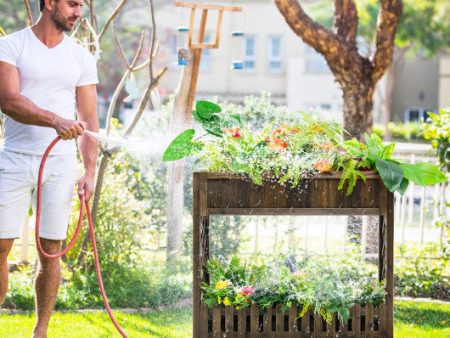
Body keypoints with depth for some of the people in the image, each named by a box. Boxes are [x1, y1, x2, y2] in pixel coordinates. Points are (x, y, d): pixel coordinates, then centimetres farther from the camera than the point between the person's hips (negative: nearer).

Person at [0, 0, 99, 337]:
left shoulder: (82, 57, 9)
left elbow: (89, 120, 9)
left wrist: (90, 172, 0)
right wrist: (56, 121, -29)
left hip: (60, 163, 2)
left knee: (51, 251, 3)